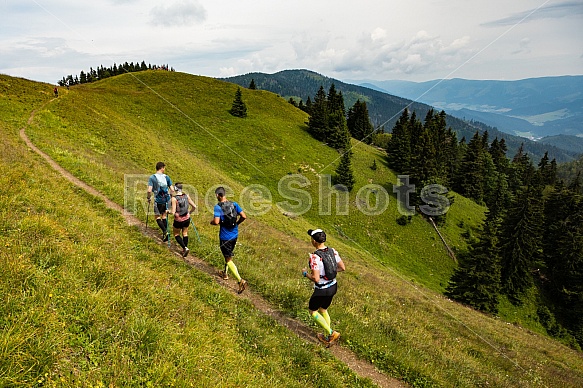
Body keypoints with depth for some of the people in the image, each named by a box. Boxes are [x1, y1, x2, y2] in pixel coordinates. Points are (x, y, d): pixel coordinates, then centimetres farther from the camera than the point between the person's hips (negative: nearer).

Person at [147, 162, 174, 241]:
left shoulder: (152, 177, -9)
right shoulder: (166, 177, -1)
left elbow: (149, 190, -17)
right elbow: (172, 189, 0)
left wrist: (149, 198, 0)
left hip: (158, 200, -3)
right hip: (166, 199, 3)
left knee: (158, 217, 9)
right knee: (164, 216, 18)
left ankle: (165, 231, -9)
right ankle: (165, 233, 20)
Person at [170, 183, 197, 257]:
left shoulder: (174, 198, -21)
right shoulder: (186, 196, -8)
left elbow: (173, 212, -22)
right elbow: (194, 206, -3)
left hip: (178, 220, -4)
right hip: (187, 218, 4)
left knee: (176, 234, 19)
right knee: (185, 234, 23)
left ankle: (185, 248, 2)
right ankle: (184, 250, 31)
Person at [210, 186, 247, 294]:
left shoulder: (218, 207, -16)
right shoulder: (234, 204, -1)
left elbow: (216, 221, -26)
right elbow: (244, 217, -6)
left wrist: (211, 222, -4)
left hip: (225, 237, -6)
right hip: (235, 235, 6)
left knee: (229, 259, 1)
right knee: (228, 254, 28)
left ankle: (241, 281, -10)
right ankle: (225, 273, 45)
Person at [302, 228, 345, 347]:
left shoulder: (315, 257, -29)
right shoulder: (332, 251, -7)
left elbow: (316, 279, -29)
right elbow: (342, 267, 2)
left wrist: (305, 273, -10)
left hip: (322, 290, -7)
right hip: (333, 286, 7)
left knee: (312, 311, 20)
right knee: (323, 310, 28)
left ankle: (332, 333, 15)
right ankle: (328, 337, 40)